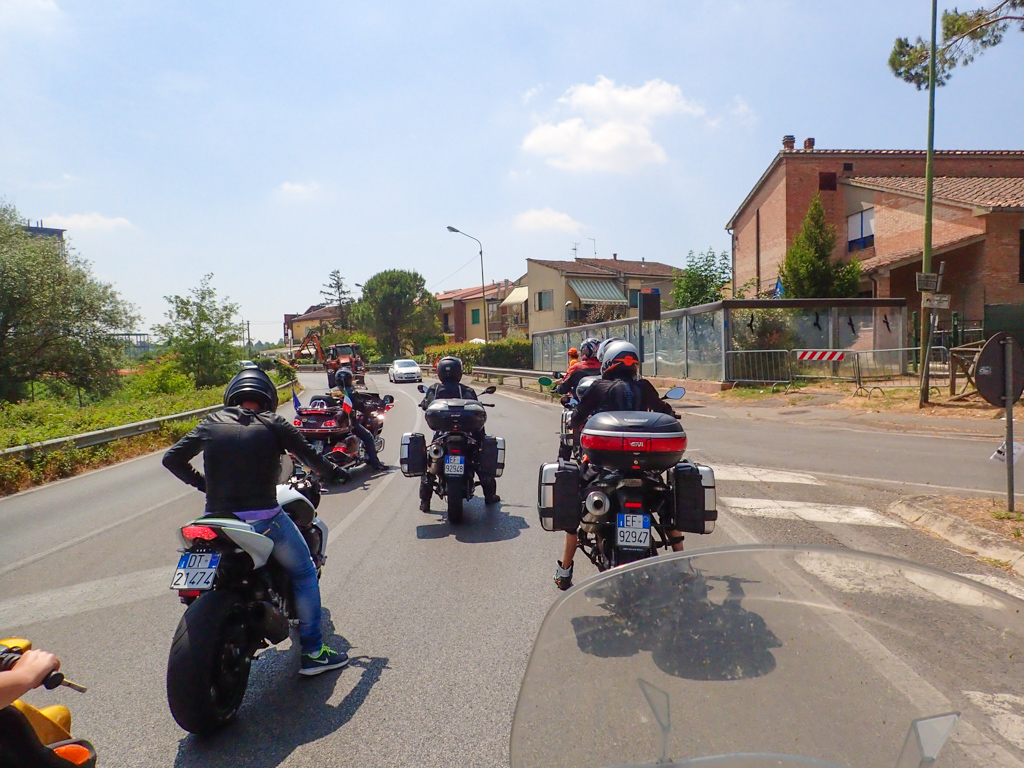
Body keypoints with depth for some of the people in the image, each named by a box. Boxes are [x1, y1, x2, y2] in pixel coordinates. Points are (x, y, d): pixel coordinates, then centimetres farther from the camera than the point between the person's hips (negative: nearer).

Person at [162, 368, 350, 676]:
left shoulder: (212, 423, 8)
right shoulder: (273, 424, 0)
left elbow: (172, 458, 8)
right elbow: (311, 458, 5)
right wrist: (336, 473, 24)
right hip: (263, 520, -4)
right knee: (304, 573, 13)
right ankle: (312, 652, 13)